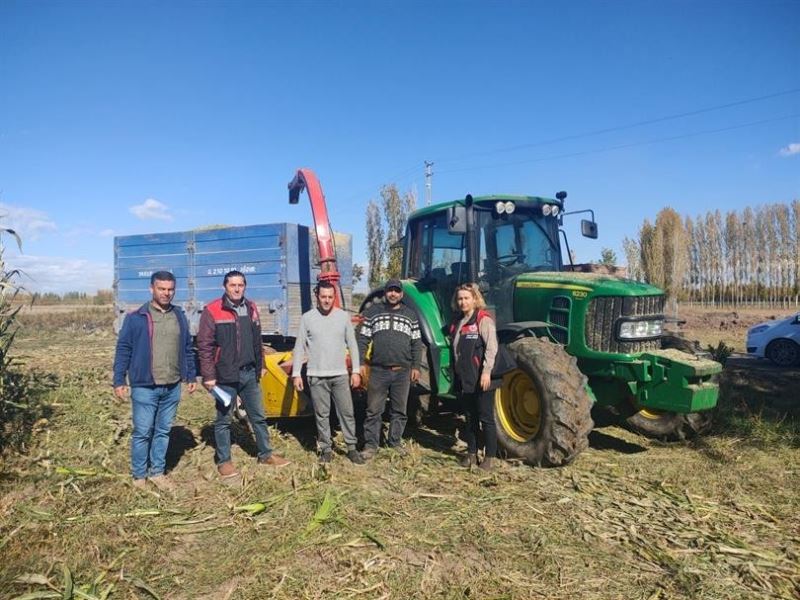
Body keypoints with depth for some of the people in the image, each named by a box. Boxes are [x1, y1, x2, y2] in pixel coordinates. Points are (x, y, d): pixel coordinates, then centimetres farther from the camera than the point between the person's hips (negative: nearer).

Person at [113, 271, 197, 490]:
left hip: (172, 387, 4)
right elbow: (123, 350, -3)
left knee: (164, 431, 12)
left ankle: (157, 472, 25)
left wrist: (191, 376, 14)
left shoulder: (180, 316, 9)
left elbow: (188, 349, 15)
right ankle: (139, 476, 19)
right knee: (142, 432, 4)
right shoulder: (136, 317, -5)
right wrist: (119, 381, -7)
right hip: (144, 387, -4)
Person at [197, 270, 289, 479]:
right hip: (225, 376, -5)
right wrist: (208, 376, -13)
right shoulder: (212, 311, -9)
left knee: (258, 416, 14)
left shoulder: (251, 308, 8)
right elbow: (204, 345, -10)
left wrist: (260, 366, 16)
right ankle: (223, 461, 22)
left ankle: (266, 454, 27)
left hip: (249, 373, 5)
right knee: (223, 420, 8)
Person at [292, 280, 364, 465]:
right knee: (322, 414, 7)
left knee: (347, 412, 5)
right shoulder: (307, 318, -2)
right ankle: (326, 449, 19)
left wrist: (356, 371, 2)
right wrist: (296, 374, -4)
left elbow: (352, 345, 6)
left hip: (340, 375, 1)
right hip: (317, 376, -1)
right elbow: (299, 348, 1)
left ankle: (352, 448, 16)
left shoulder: (343, 316, 2)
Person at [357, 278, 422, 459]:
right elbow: (363, 339, 4)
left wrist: (416, 366, 4)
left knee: (399, 410, 10)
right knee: (374, 410, 3)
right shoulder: (372, 312, 6)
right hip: (378, 370, -1)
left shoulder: (410, 315, 10)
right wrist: (360, 363, -3)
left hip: (402, 371, 2)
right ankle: (371, 445, 12)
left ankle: (395, 442, 25)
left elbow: (416, 344, 10)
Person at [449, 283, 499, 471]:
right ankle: (471, 453, 25)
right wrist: (455, 374, 21)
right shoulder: (457, 321, 14)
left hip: (480, 380, -7)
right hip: (464, 379, 7)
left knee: (486, 418, 2)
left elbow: (491, 347, -16)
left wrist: (486, 372, -24)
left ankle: (489, 456, 12)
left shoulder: (483, 319, -8)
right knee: (470, 417, 15)